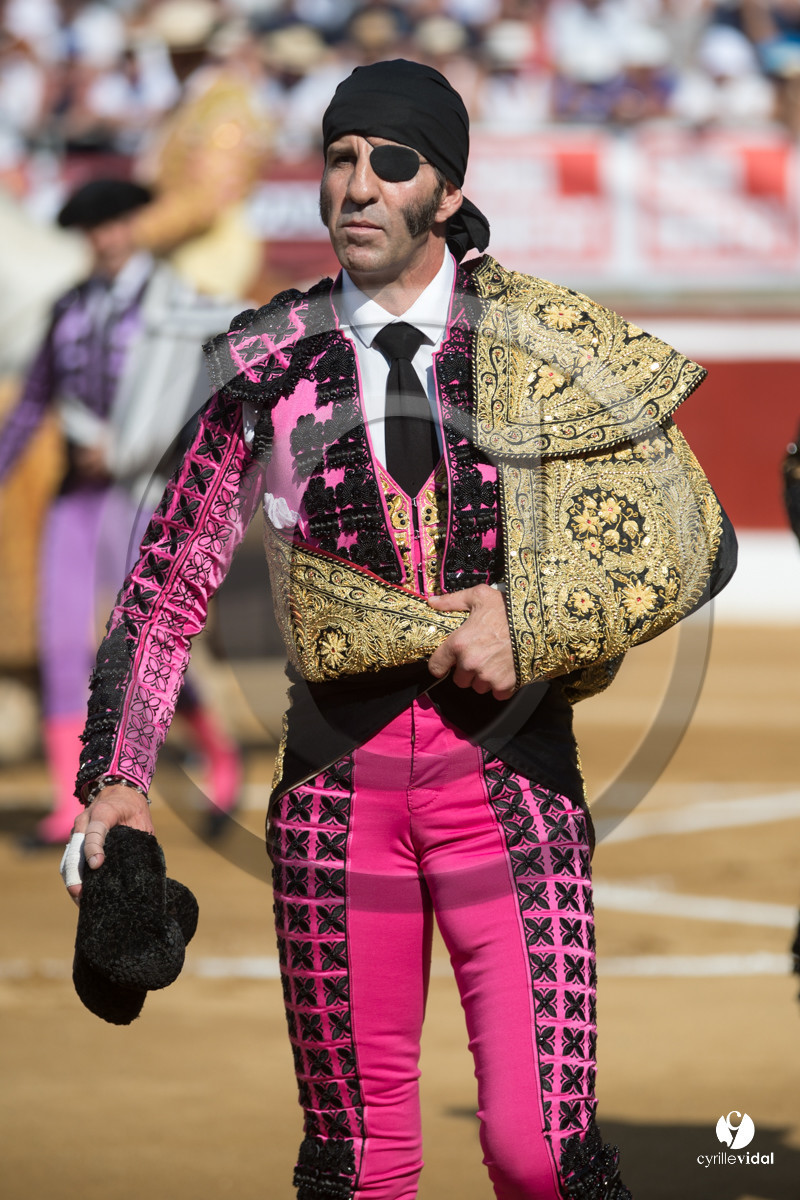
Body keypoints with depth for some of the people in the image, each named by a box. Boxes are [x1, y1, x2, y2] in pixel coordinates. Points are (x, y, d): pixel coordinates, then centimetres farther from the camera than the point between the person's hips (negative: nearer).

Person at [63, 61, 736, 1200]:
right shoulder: (272, 364, 6)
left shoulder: (548, 348, 2)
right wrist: (116, 778, 3)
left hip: (510, 769, -1)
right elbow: (171, 580, 11)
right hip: (340, 762, 1)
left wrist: (535, 621, -7)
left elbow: (697, 543, 6)